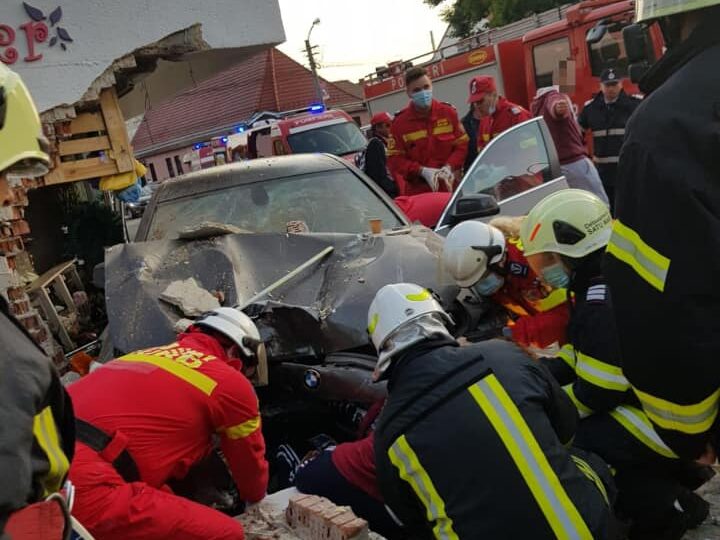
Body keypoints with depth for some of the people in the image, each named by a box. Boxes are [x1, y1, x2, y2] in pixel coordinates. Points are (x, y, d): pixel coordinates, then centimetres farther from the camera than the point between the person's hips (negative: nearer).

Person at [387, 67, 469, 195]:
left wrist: (449, 167, -11)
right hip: (417, 191, -2)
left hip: (449, 187, 2)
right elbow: (395, 158, -3)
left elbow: (462, 144, 7)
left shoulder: (448, 112, 4)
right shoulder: (400, 122, -2)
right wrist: (422, 171, -17)